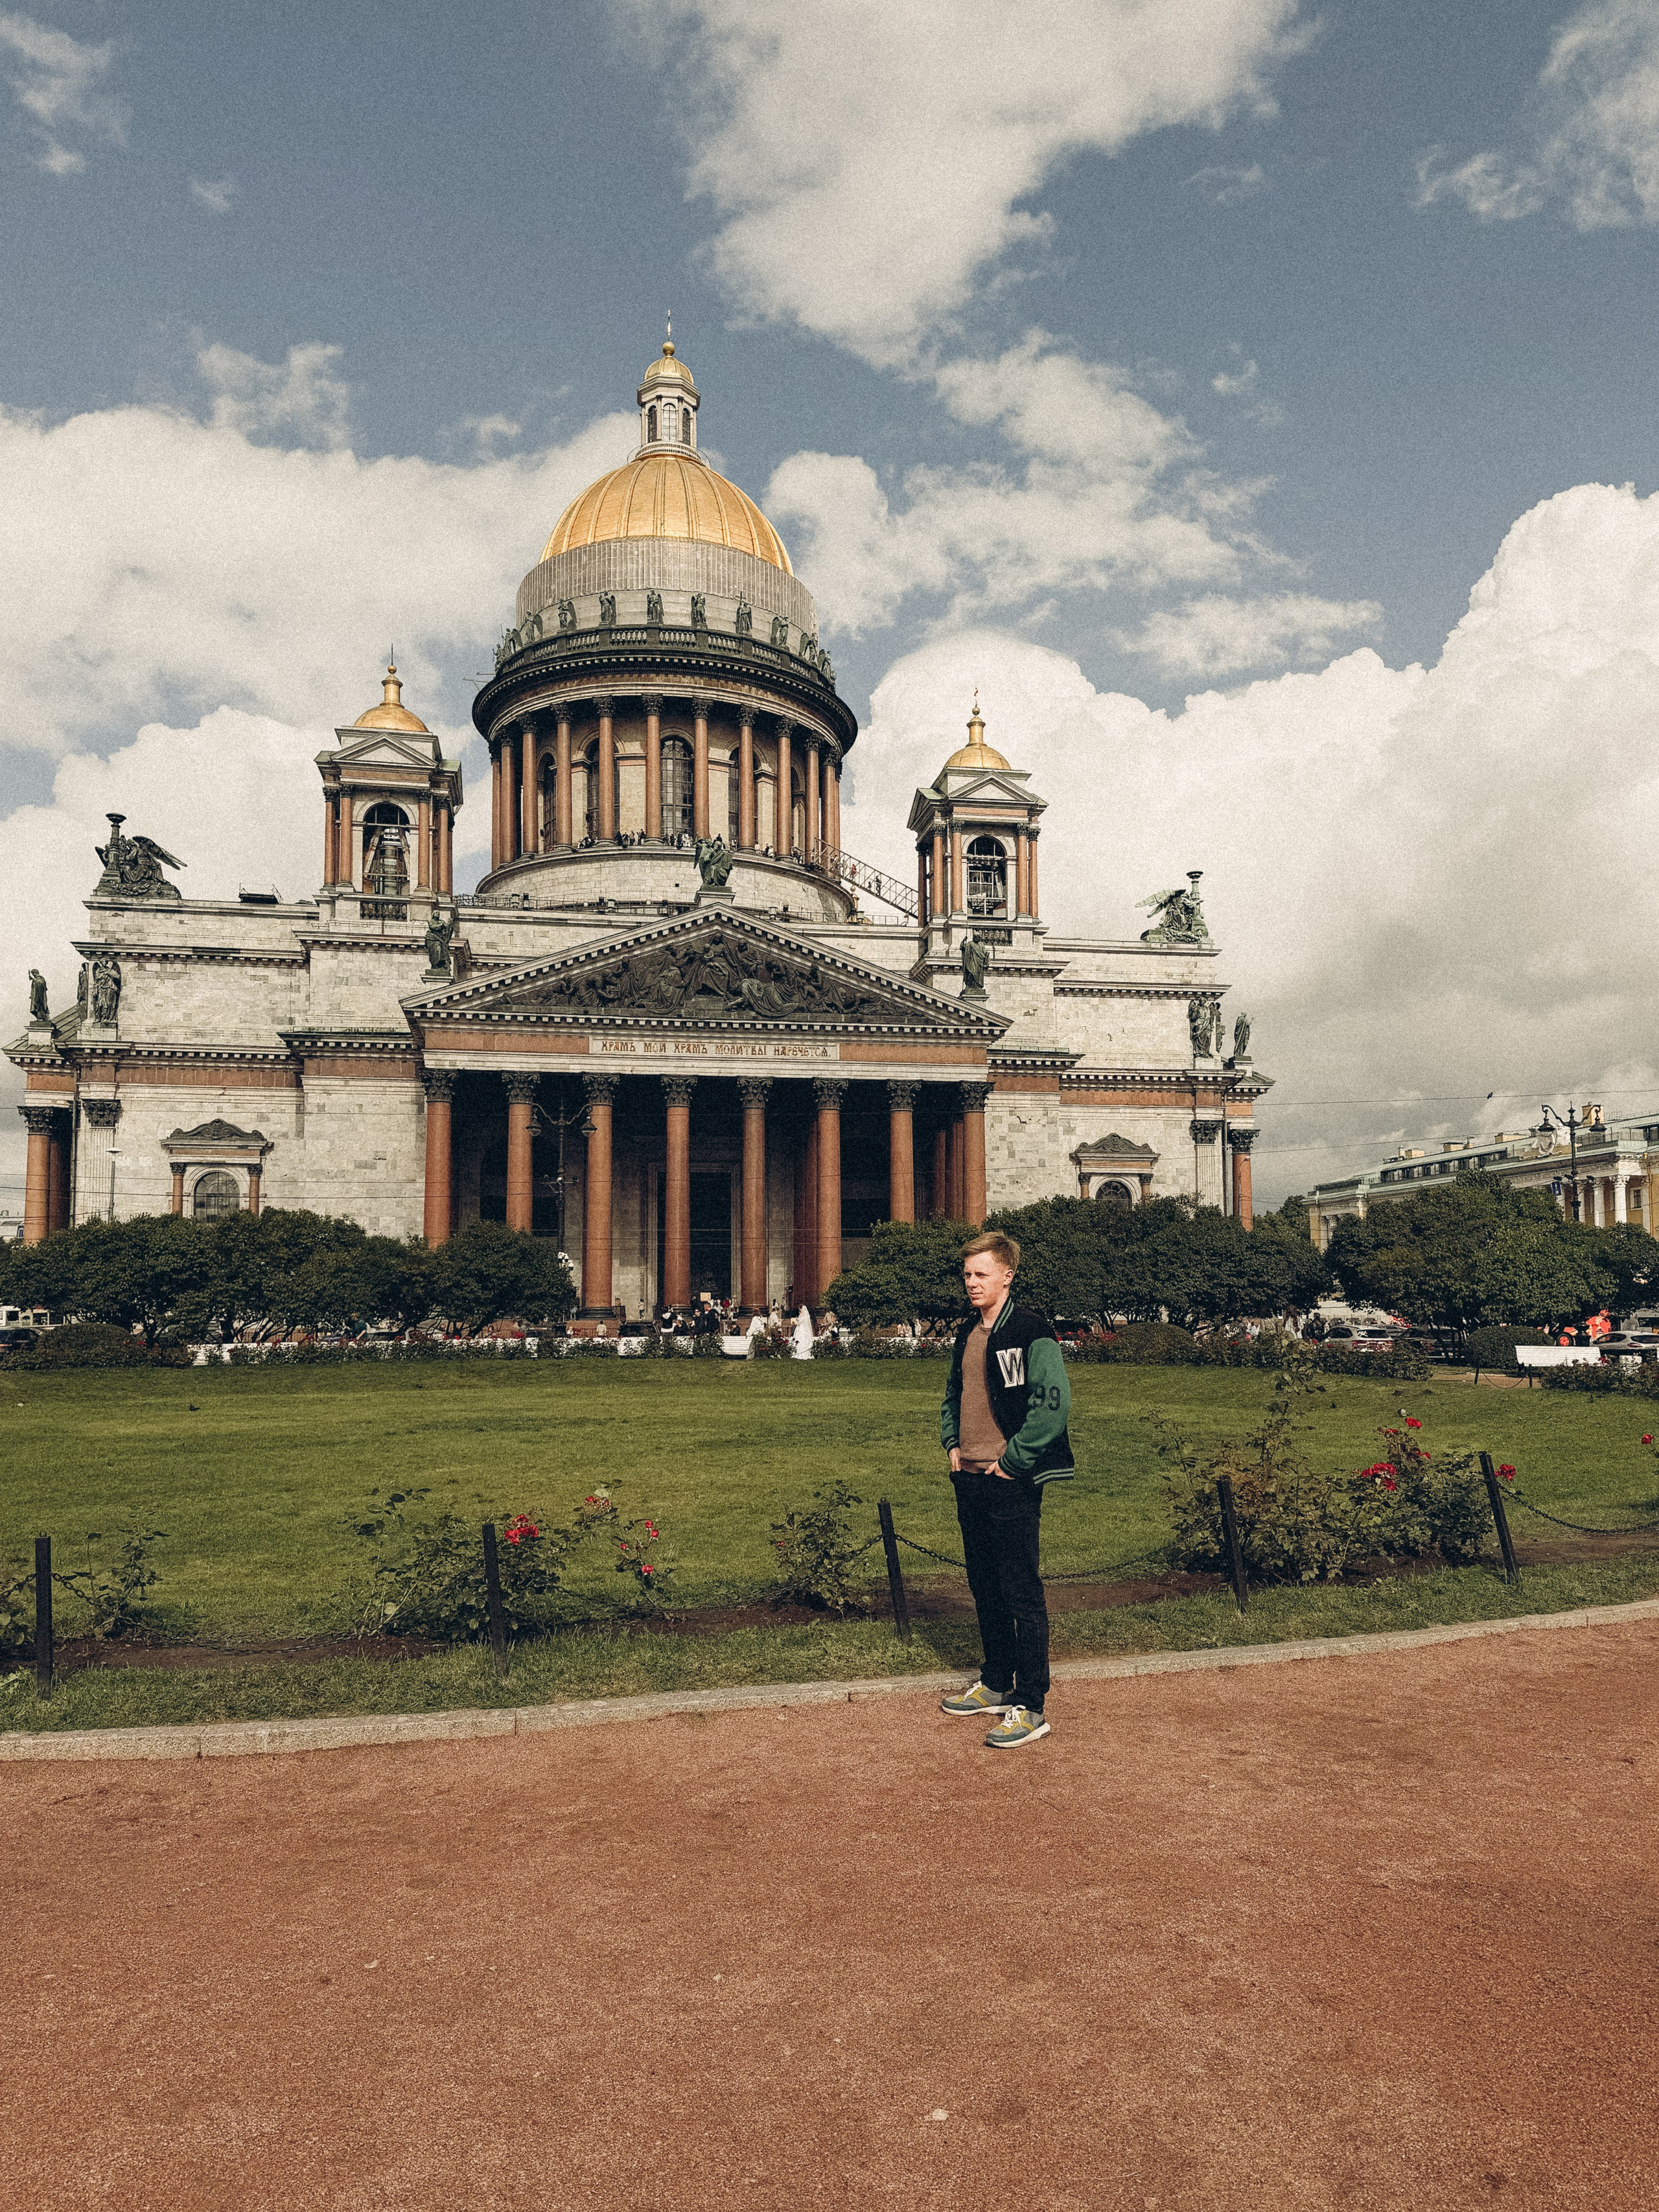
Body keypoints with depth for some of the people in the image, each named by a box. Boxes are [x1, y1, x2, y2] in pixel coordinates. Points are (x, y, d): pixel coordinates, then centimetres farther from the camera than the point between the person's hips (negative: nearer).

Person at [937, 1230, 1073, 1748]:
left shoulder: (1030, 1332, -13)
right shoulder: (967, 1334, 13)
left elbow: (1054, 1402, -21)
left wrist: (1010, 1460, -17)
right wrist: (952, 1443, 11)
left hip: (1010, 1484, -8)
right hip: (970, 1481, 8)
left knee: (1022, 1594, -2)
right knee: (985, 1590, 17)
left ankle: (1030, 1707, 5)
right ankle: (996, 1685, 31)